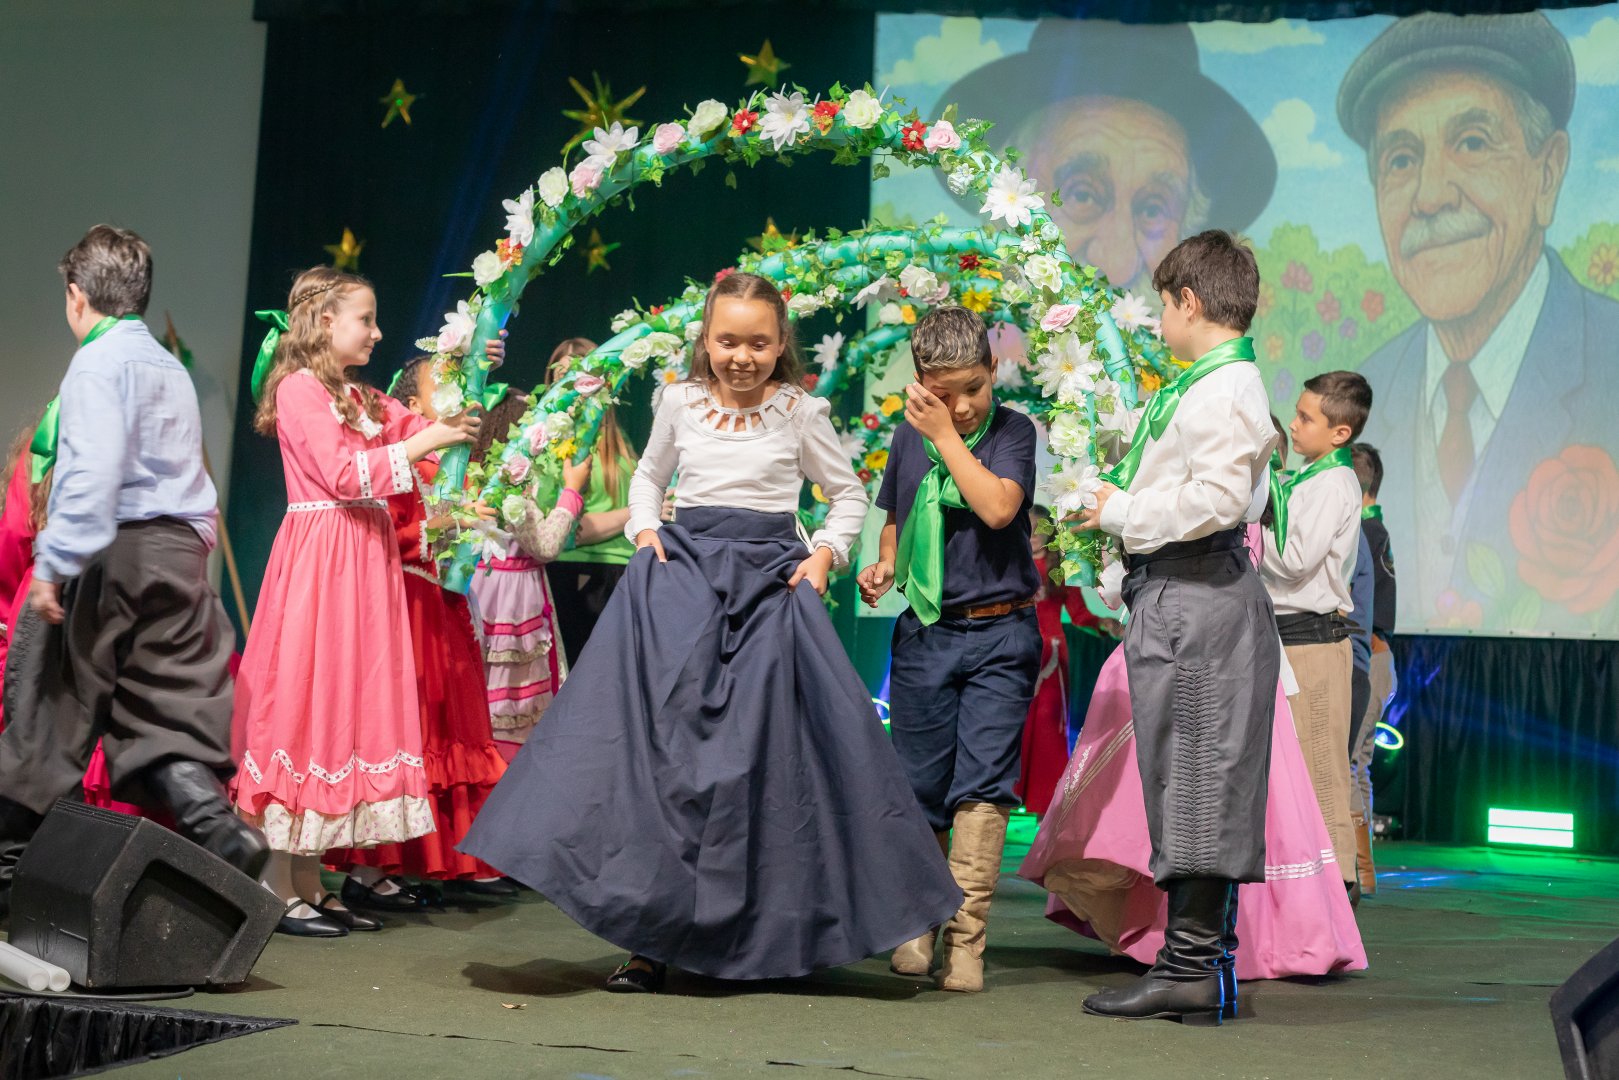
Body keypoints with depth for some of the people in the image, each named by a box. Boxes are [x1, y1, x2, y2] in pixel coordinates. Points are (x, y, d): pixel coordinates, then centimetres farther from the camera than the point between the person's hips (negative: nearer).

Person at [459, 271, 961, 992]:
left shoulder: (800, 413, 4)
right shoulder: (680, 404, 8)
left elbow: (849, 493, 14)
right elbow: (647, 477, 24)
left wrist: (824, 554, -1)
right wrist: (645, 531, 6)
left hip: (770, 580, -1)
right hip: (685, 570, 1)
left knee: (762, 745, -6)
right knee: (663, 732, -11)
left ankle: (770, 932, 8)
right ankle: (654, 937, -8)